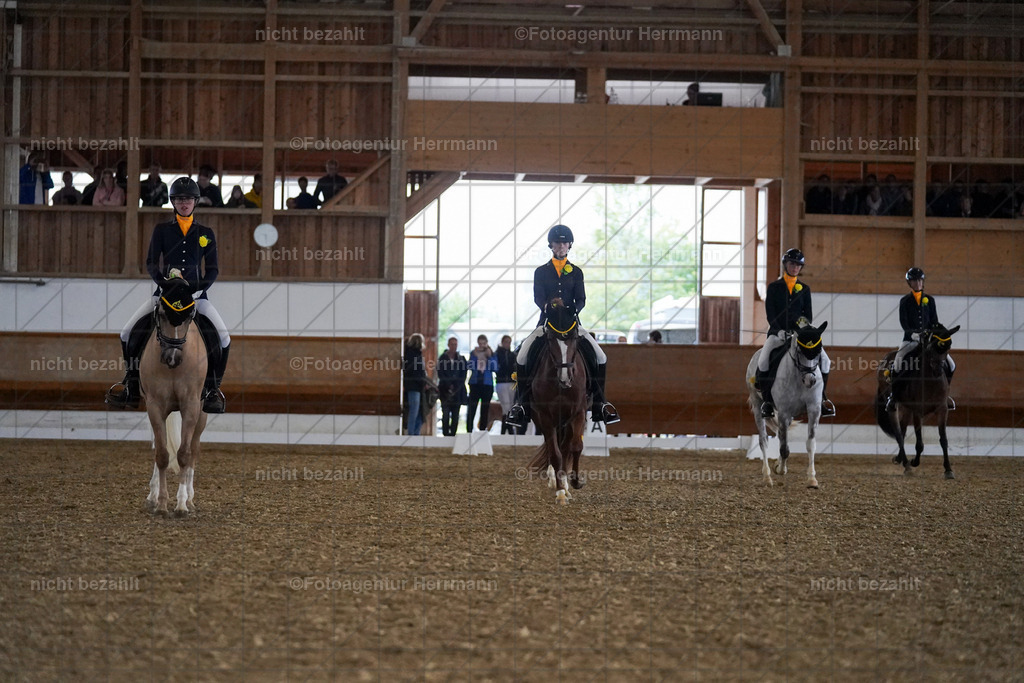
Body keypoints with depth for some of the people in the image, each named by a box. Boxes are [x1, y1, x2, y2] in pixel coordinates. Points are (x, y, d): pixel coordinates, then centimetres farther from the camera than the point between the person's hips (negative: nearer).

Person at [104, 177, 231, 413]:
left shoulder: (205, 234, 8)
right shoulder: (162, 231, 7)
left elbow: (213, 269, 6)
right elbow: (151, 262, 1)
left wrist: (201, 288, -13)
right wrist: (163, 281, -17)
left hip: (195, 294, 0)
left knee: (223, 337, -19)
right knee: (128, 333, -12)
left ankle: (212, 388, -4)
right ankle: (131, 386, 2)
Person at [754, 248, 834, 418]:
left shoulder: (804, 289, 12)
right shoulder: (774, 287, 5)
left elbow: (808, 314, 10)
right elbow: (770, 314, -2)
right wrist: (779, 330, -17)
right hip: (778, 332, -2)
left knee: (824, 360, -14)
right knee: (763, 361, -28)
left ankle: (821, 399, 0)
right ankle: (767, 399, -14)